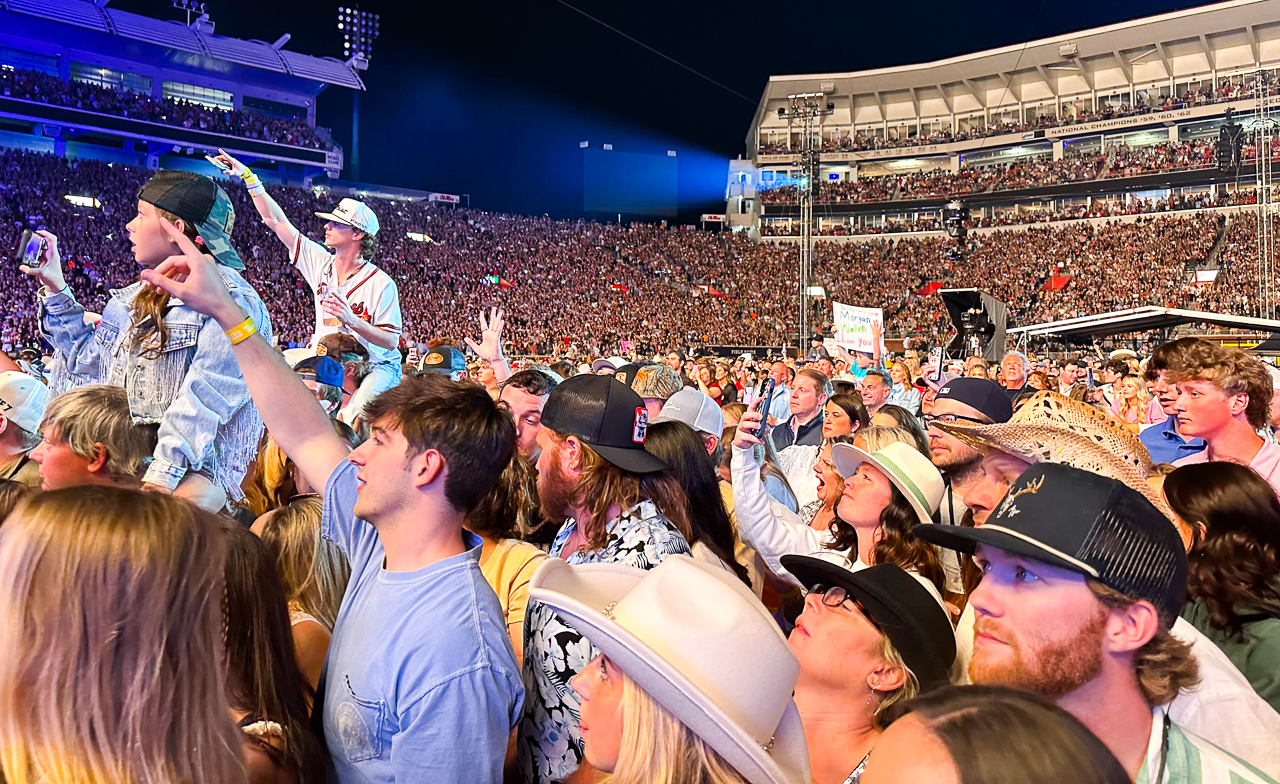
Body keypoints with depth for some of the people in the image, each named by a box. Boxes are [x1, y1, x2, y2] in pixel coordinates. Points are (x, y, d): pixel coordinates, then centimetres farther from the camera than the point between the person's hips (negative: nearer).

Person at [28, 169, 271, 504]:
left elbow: (204, 398, -18)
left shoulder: (230, 298, -8)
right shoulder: (140, 295, 21)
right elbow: (87, 355, 35)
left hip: (195, 468, -8)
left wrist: (162, 475, -26)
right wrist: (55, 288, 30)